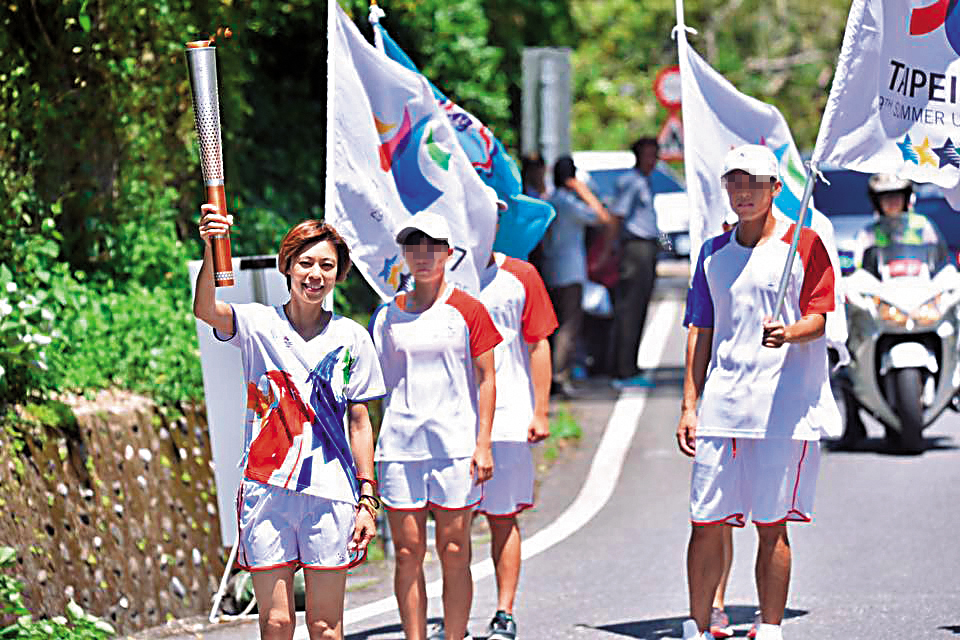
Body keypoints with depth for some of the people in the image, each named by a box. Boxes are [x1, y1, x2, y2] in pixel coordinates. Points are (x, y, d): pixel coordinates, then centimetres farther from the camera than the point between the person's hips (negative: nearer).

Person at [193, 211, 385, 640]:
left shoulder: (352, 339, 6)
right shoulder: (258, 325, 2)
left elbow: (359, 422, 9)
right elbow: (205, 309, -19)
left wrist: (367, 499, 4)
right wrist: (210, 249, -35)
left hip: (330, 493, 1)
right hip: (266, 488, -1)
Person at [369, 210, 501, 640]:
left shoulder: (468, 311, 2)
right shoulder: (388, 315, 10)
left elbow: (486, 379, 2)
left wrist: (483, 443, -5)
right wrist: (366, 445, 10)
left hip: (455, 443, -2)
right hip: (399, 445, 2)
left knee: (453, 553, -1)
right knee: (407, 552, 1)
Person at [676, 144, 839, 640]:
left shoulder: (804, 244, 1)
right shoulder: (714, 252, 14)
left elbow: (819, 317, -4)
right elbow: (700, 330, 16)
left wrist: (789, 333, -27)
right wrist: (689, 406, 10)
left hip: (784, 407, -4)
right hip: (720, 407, 4)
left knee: (771, 525, -2)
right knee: (705, 521, 1)